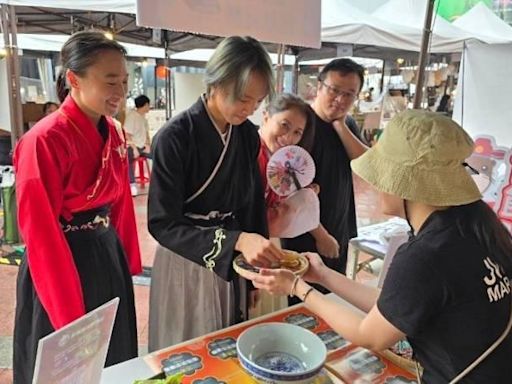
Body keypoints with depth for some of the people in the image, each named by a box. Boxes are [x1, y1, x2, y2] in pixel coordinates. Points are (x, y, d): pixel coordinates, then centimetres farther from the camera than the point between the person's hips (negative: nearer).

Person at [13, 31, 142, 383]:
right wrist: (69, 316, -16)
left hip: (109, 259, 7)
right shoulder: (45, 140, -21)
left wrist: (130, 263, 11)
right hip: (64, 265, -7)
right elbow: (42, 235, -20)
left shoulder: (113, 134, 2)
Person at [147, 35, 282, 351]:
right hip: (186, 263, -4)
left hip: (233, 265, 5)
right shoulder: (175, 138, -20)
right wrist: (236, 241, -32)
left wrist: (258, 264, 7)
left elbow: (254, 206, 7)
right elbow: (163, 224, -21)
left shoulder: (249, 136, -3)